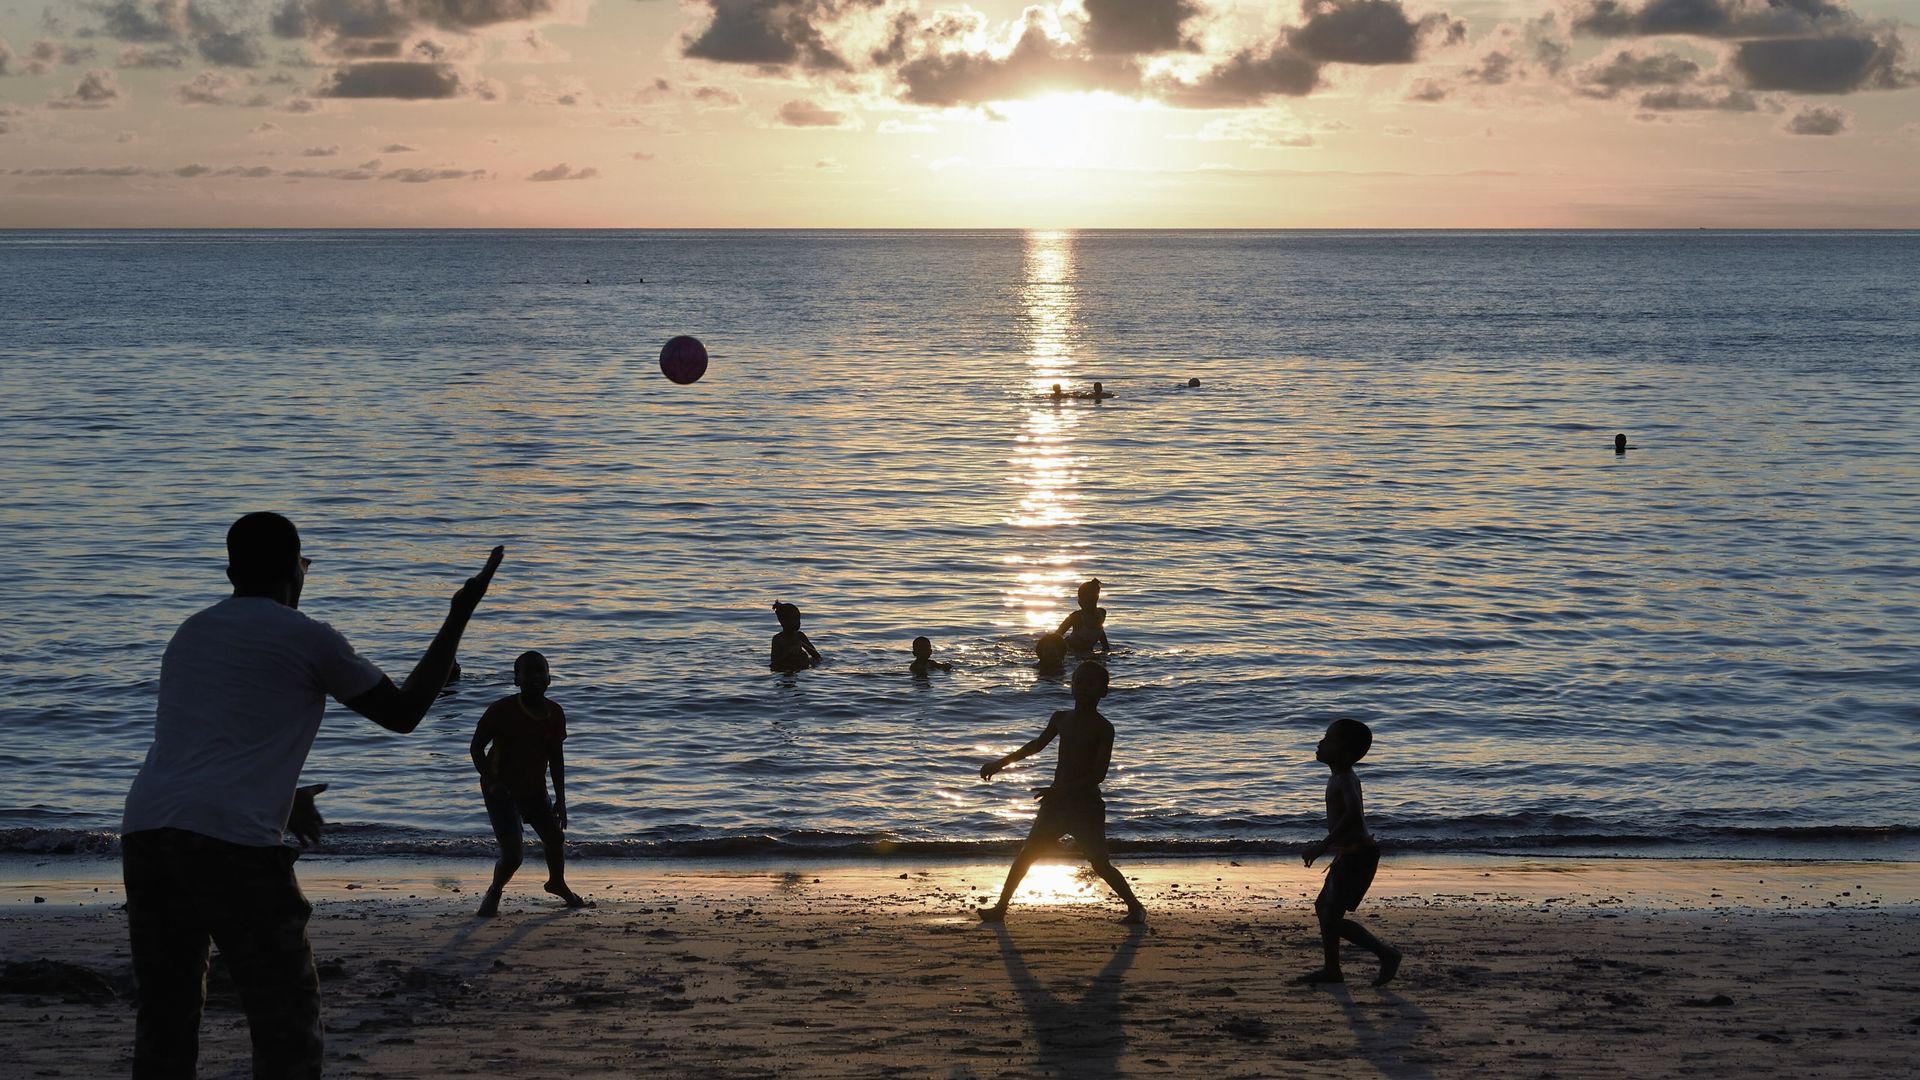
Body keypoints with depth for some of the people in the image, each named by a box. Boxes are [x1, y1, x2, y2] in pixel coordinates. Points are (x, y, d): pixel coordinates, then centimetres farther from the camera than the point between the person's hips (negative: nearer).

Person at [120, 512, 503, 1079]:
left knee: (164, 1021, 14)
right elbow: (403, 712, 12)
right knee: (287, 1026, 3)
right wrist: (460, 615, 19)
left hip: (144, 829, 6)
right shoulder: (307, 638, 5)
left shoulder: (189, 633, 24)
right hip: (235, 842, -6)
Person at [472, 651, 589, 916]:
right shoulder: (502, 710, -21)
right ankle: (493, 894, 17)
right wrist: (492, 782, -21)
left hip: (534, 788, 5)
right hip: (502, 789, -5)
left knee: (555, 839, 15)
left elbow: (555, 757, 5)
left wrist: (560, 800, 6)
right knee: (512, 854, -14)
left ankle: (557, 884, 46)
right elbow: (476, 747, -11)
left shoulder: (555, 713, -6)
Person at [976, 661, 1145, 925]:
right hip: (1056, 804, 6)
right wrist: (1000, 764, 27)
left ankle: (1135, 907, 6)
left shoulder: (1103, 729, -9)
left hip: (1086, 806, -6)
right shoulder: (1061, 718, 8)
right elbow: (1037, 745, 25)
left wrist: (1060, 790, -27)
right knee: (1025, 855, 5)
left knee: (1100, 865, -10)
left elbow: (1098, 775, -18)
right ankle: (1001, 907, 14)